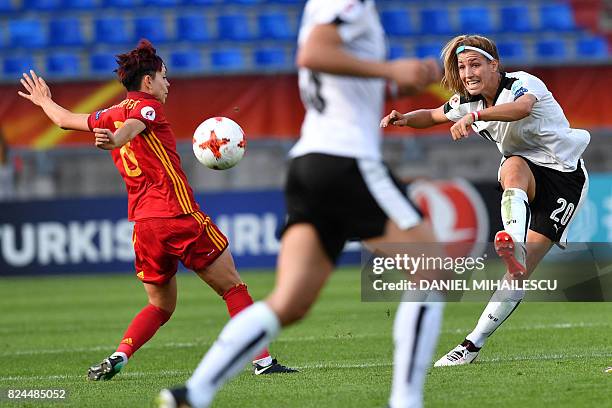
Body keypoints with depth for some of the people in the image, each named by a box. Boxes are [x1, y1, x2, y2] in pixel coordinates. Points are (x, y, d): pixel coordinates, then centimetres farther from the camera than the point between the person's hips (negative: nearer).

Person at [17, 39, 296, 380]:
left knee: (161, 306, 19)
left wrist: (44, 101, 50)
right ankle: (262, 360, -3)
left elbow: (65, 119, 30)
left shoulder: (110, 116, 15)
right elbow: (131, 127, -27)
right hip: (180, 215, -7)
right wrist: (114, 141, -49)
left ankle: (117, 358, -1)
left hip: (143, 224, 7)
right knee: (233, 288, 3)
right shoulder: (147, 107, -4)